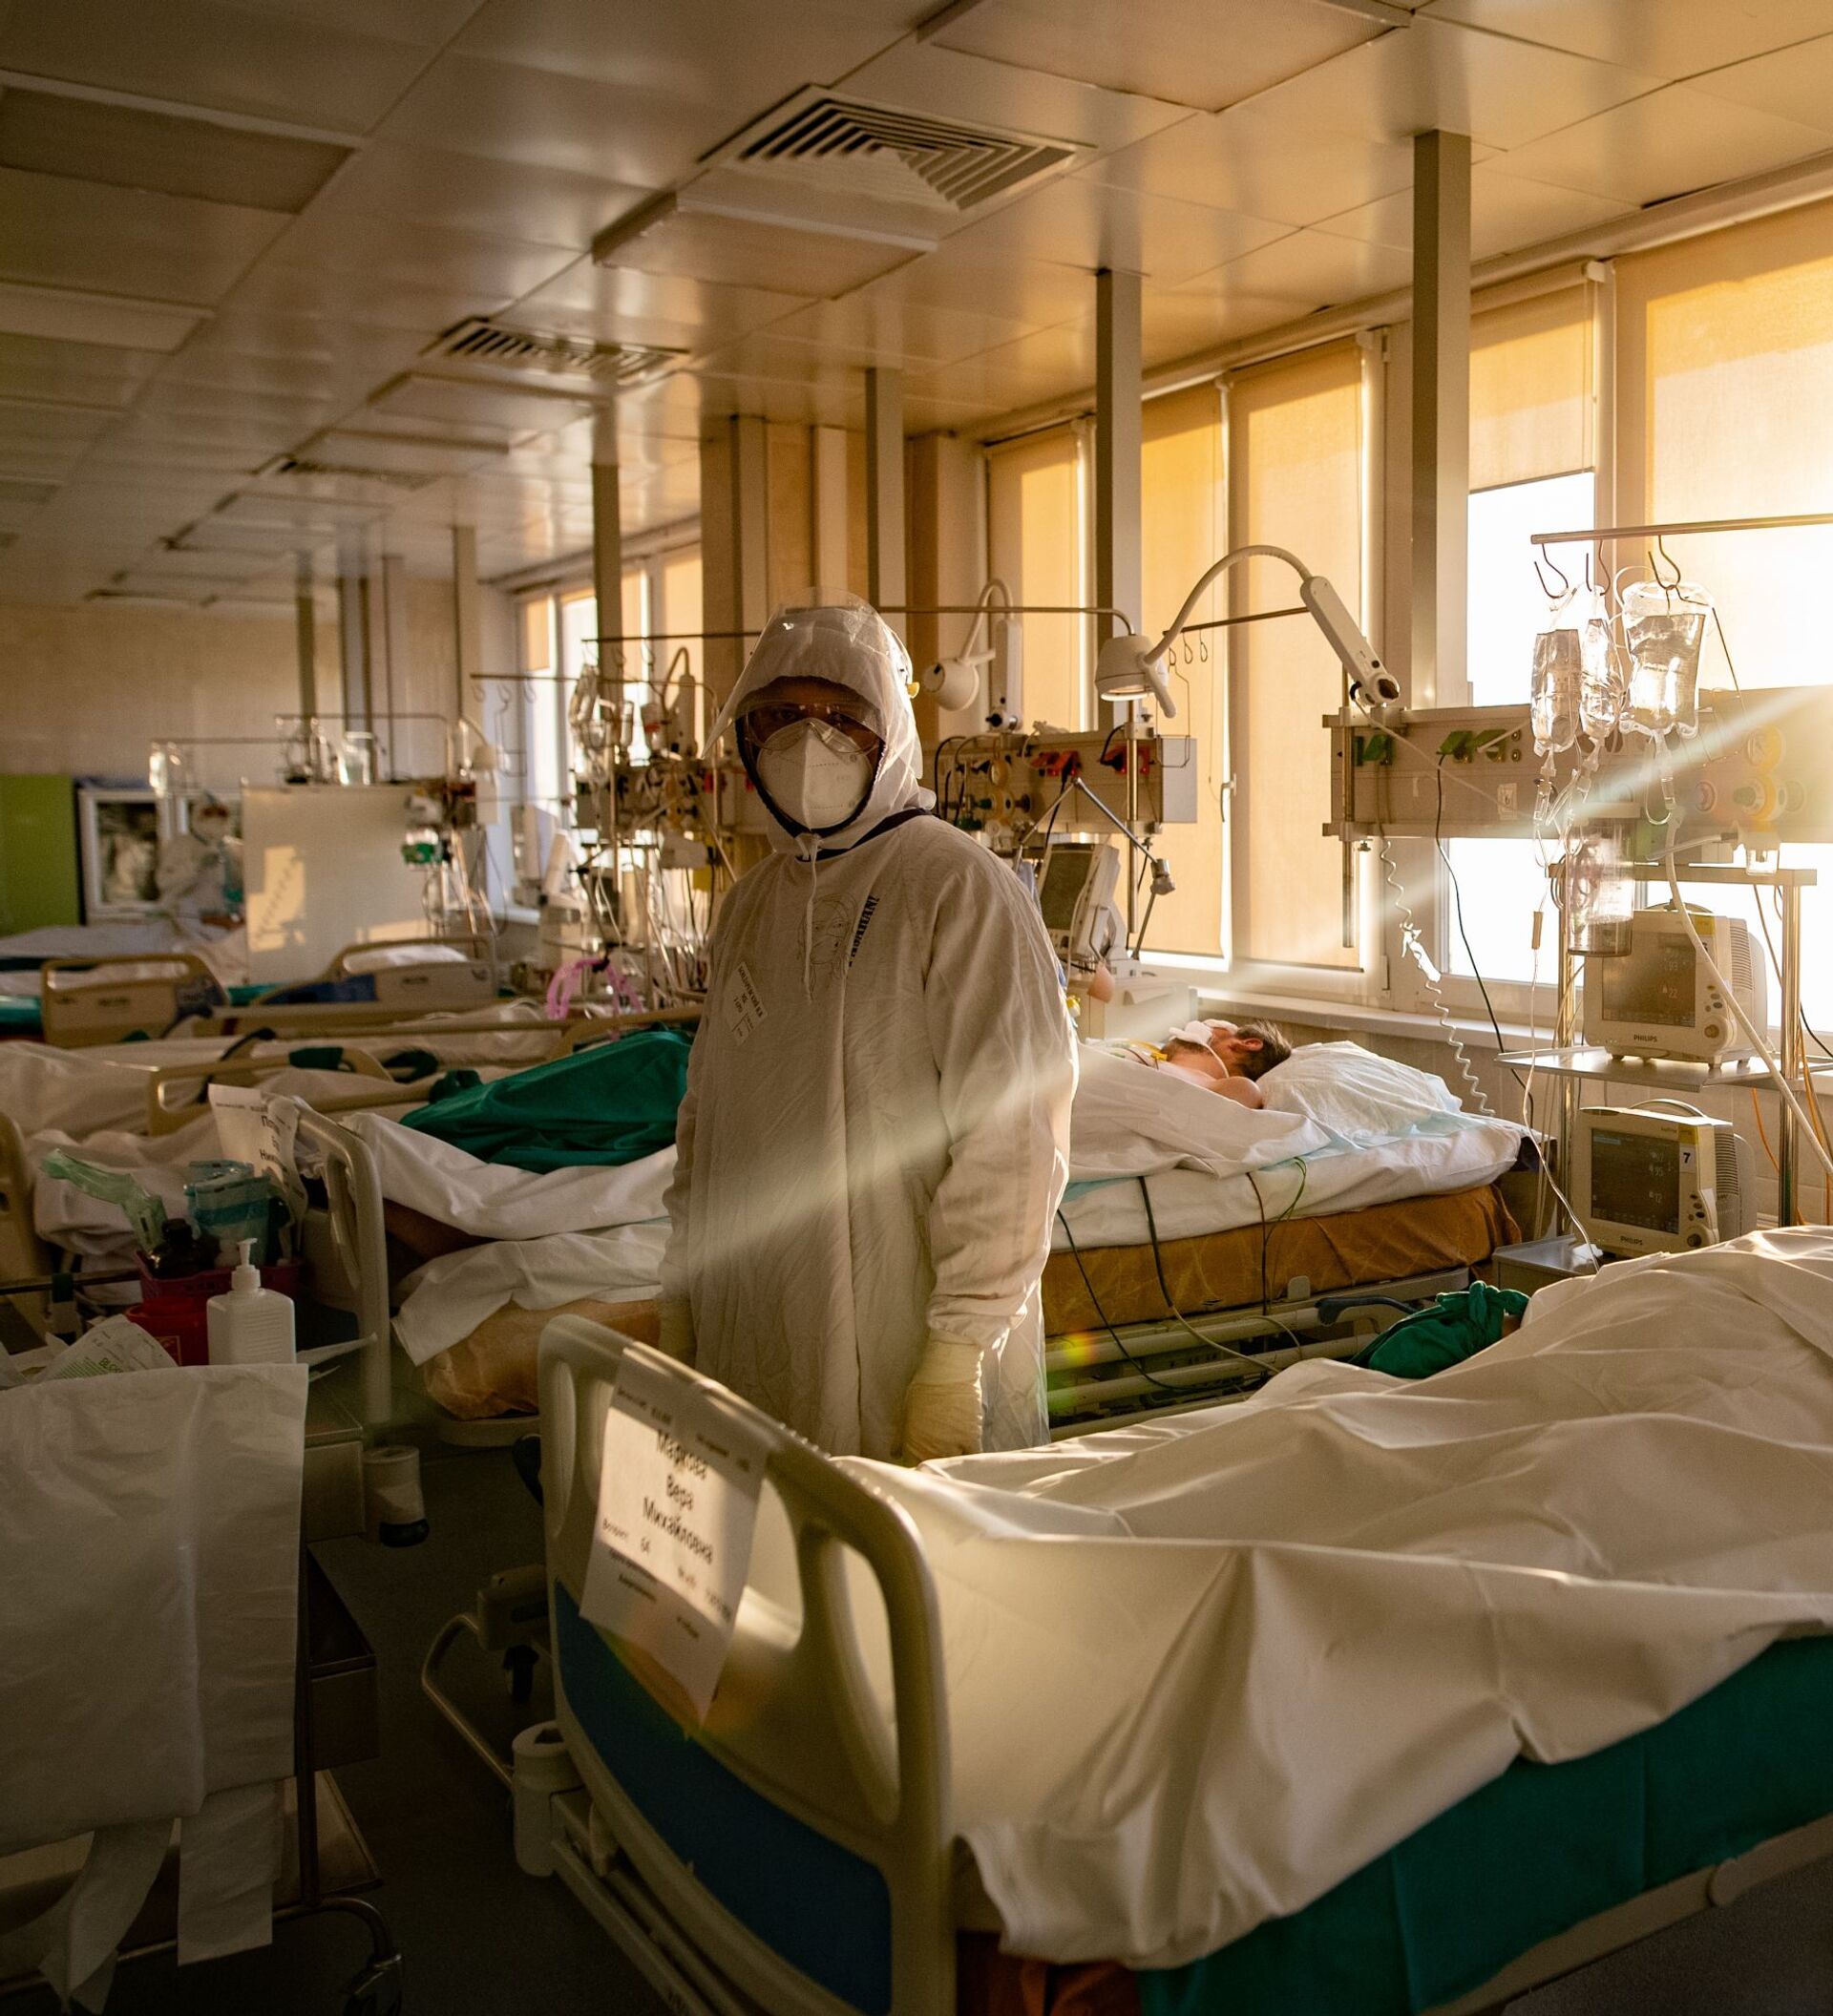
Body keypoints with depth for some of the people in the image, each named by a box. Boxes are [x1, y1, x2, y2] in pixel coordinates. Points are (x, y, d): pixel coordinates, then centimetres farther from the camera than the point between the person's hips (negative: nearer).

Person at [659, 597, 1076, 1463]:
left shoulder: (958, 888, -12)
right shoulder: (751, 903, 11)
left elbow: (1010, 1146, -16)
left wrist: (960, 1352, -18)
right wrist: (679, 1296, 13)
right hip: (755, 1343, 6)